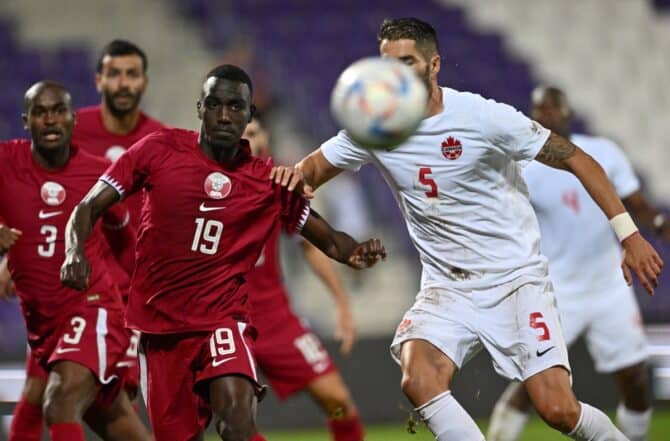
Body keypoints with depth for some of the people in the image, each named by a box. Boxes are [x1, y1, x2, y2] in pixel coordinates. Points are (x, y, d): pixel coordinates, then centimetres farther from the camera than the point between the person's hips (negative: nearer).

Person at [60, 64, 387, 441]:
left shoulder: (269, 181, 0)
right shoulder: (159, 150, -2)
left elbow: (328, 239, 8)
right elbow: (90, 207, 1)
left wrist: (355, 253, -15)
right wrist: (75, 250, -19)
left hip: (223, 319, -1)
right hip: (160, 325, 1)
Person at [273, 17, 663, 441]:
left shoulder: (485, 117, -13)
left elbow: (577, 159, -7)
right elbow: (315, 168, 9)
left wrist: (628, 232, -11)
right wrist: (293, 176, -17)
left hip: (517, 278, -3)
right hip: (447, 289, 3)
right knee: (418, 381, -26)